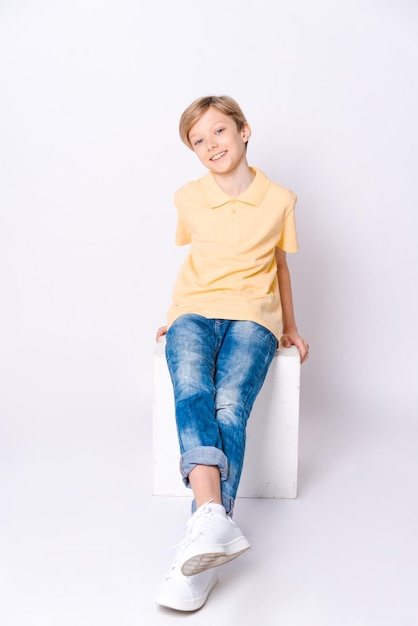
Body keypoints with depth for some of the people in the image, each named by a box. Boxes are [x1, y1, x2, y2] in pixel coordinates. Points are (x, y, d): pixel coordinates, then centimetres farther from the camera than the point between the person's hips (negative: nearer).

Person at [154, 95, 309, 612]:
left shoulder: (278, 200, 7)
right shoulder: (188, 198, 11)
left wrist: (290, 328, 24)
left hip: (251, 316, -1)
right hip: (195, 312, 1)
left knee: (230, 405, -28)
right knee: (192, 391, -32)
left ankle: (203, 541, -35)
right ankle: (214, 516, -49)